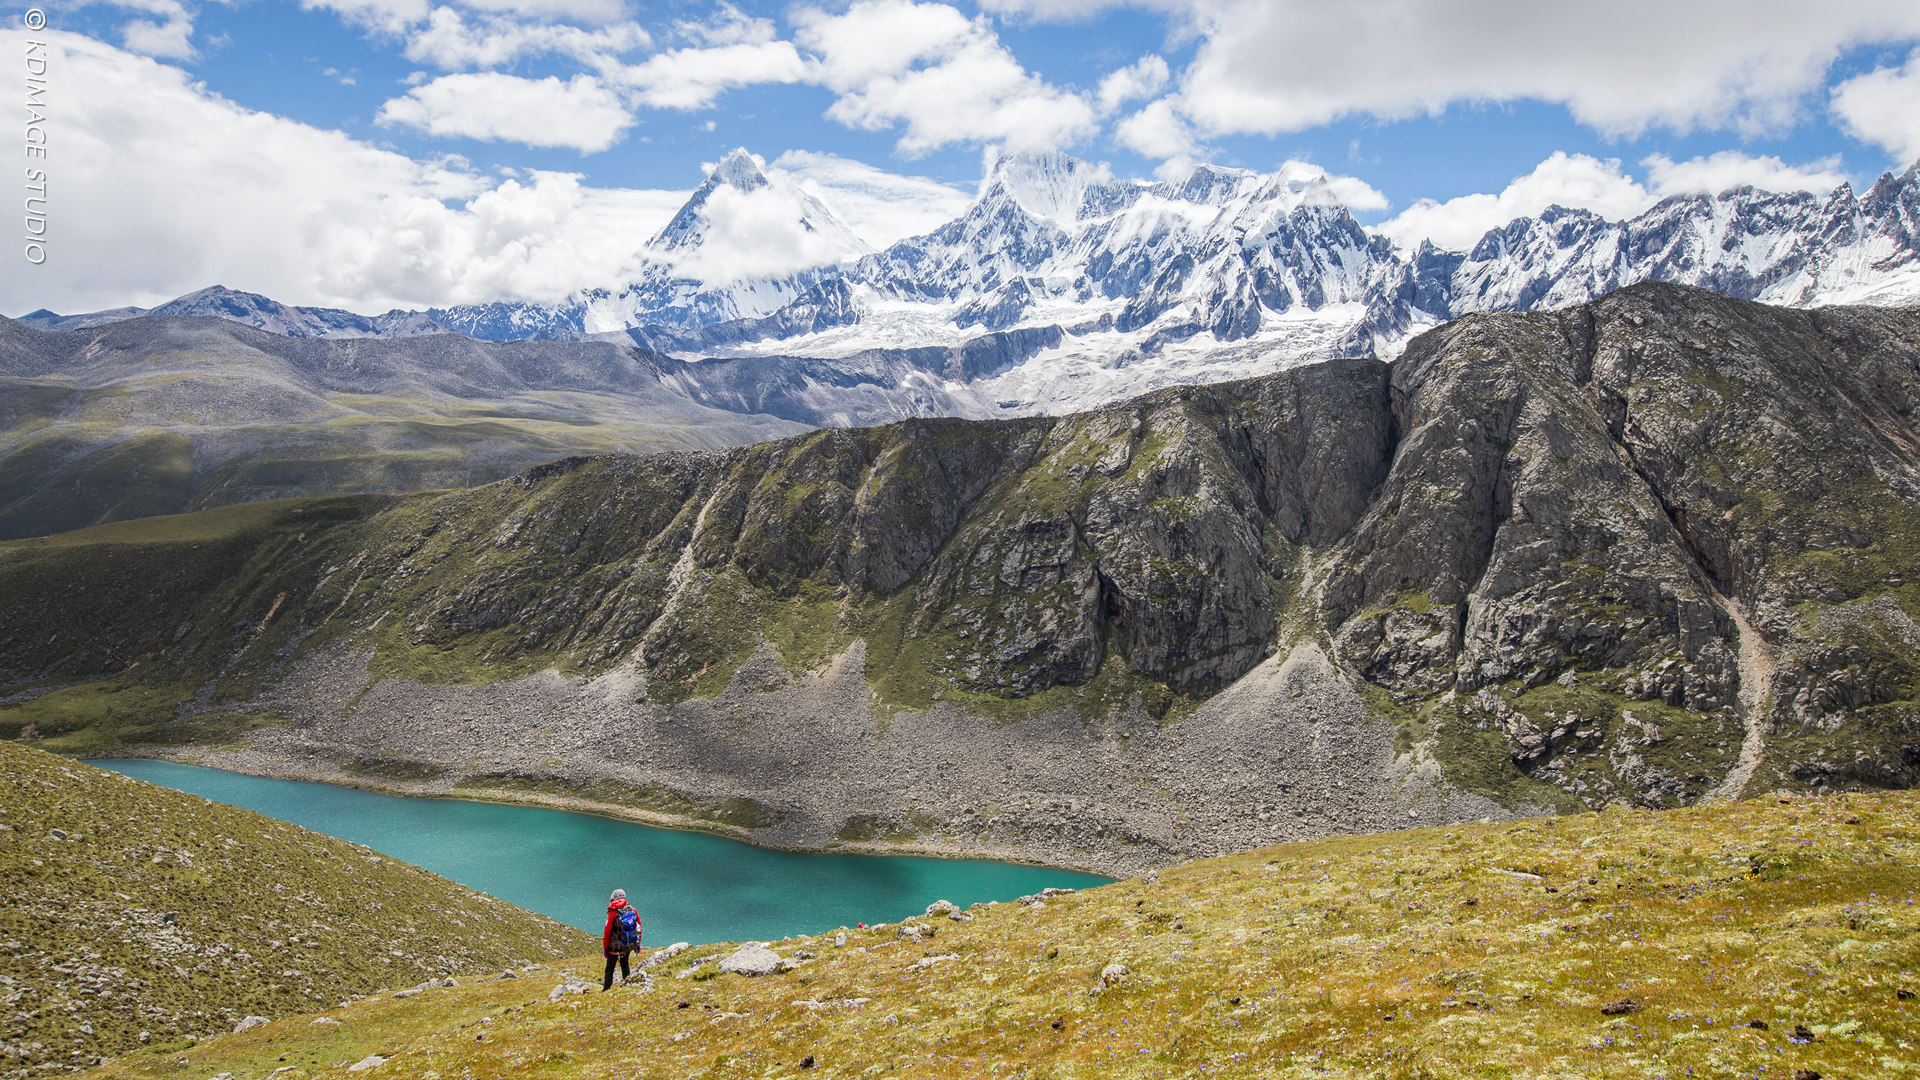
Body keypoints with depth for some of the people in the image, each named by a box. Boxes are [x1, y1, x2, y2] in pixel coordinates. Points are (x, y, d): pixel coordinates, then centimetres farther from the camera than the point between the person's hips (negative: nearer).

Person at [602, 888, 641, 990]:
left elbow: (607, 932, -11)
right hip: (630, 945, 4)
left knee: (610, 969, 9)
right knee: (624, 964, 26)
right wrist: (638, 943, 17)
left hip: (616, 946, -4)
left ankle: (606, 990, 9)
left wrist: (605, 947, 0)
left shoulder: (613, 913, -14)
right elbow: (639, 927, 5)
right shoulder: (633, 910, -2)